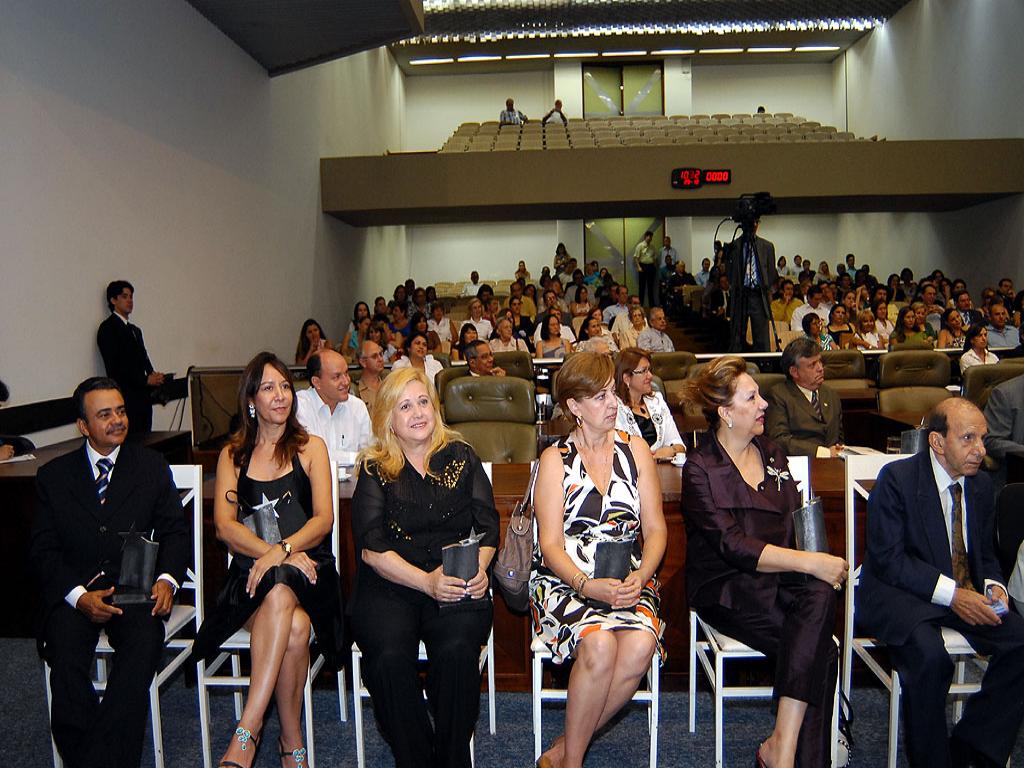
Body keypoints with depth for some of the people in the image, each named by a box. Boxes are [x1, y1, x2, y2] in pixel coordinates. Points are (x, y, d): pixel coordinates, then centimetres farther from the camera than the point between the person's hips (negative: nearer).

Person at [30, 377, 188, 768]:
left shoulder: (152, 466, 13)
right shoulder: (53, 475, 11)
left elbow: (174, 531, 9)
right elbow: (42, 551, 5)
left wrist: (167, 579, -11)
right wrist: (79, 596, -13)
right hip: (73, 593, 1)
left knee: (143, 646, -30)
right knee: (65, 658, -29)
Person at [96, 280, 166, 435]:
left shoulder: (136, 330, 22)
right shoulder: (107, 328, -4)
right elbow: (114, 368, -12)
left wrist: (155, 378, -1)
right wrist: (146, 380, -15)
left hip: (144, 398, 8)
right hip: (126, 400, -8)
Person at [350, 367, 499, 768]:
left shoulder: (461, 457, 11)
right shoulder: (375, 470, 7)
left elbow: (488, 527, 8)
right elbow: (371, 549, -3)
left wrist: (478, 568, -13)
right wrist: (427, 581, -16)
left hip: (457, 586, 0)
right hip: (388, 588, 0)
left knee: (457, 651, -29)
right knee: (390, 656, -29)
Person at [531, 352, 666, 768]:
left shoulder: (635, 449, 9)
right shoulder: (555, 459, 2)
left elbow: (655, 528, 6)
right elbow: (551, 544, -4)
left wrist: (641, 576, -13)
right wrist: (588, 586, -21)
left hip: (629, 581, 3)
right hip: (565, 581, -2)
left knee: (640, 645, -28)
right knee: (599, 644, -31)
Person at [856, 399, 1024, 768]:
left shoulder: (982, 486, 7)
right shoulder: (897, 478, -13)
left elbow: (986, 556, 18)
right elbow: (888, 560, -17)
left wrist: (992, 585, -5)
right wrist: (952, 594, -23)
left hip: (966, 594, 6)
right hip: (899, 593, -6)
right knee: (930, 655, -33)